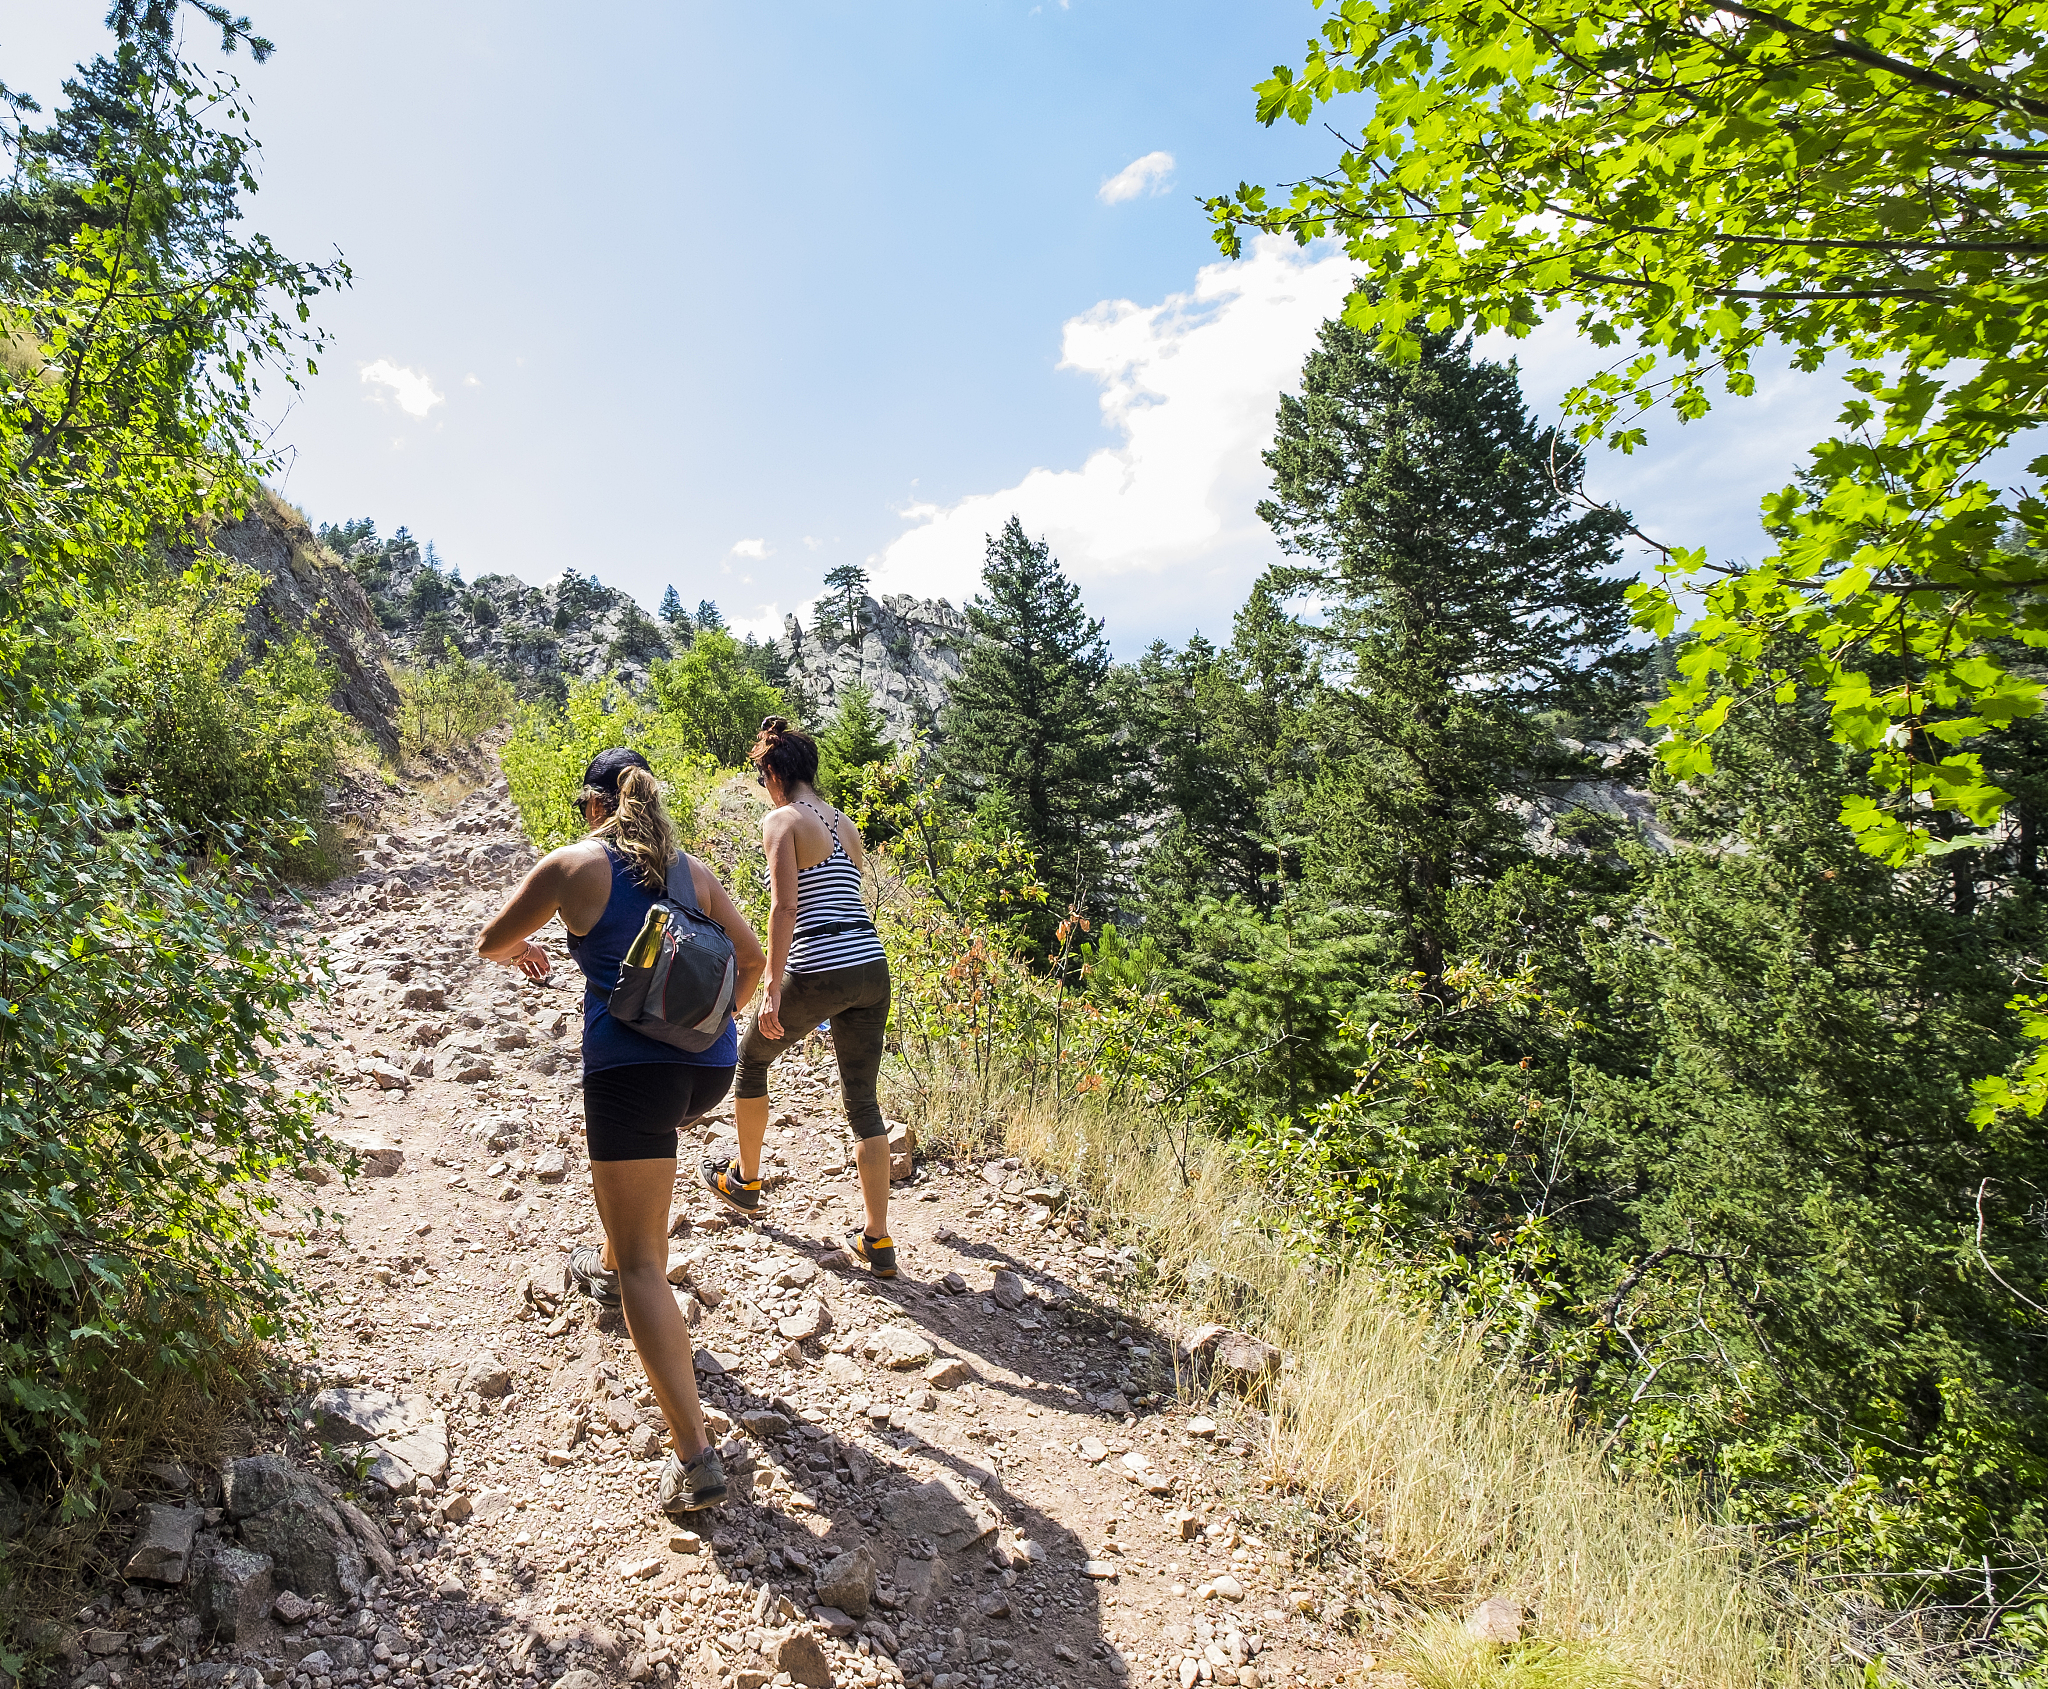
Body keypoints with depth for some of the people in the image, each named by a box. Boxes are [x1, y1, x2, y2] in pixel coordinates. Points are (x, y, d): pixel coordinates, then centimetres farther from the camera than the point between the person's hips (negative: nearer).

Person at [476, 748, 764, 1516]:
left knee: (643, 1263, -2)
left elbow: (491, 942, 13)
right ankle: (610, 1264, 56)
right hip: (710, 1066, 6)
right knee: (611, 1134, 38)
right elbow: (751, 958, 19)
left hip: (632, 1066, -6)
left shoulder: (572, 865, 2)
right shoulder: (693, 870, 13)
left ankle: (695, 1453, -9)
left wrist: (521, 952, 36)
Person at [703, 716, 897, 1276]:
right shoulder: (846, 826, 18)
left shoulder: (781, 820, -3)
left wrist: (772, 990, -15)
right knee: (863, 1104, 12)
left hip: (818, 973, -6)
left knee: (750, 1057, 23)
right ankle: (877, 1241, 15)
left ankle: (744, 1181, 40)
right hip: (871, 969, 6)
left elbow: (785, 907, -14)